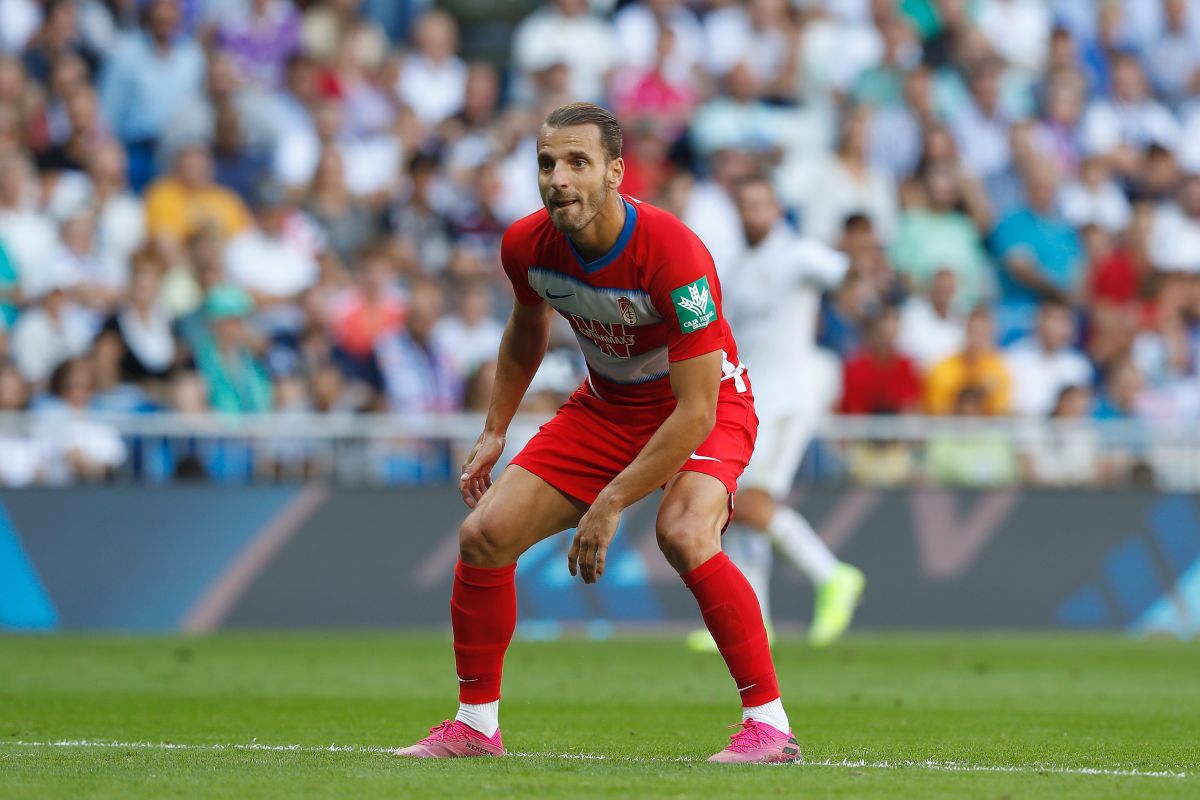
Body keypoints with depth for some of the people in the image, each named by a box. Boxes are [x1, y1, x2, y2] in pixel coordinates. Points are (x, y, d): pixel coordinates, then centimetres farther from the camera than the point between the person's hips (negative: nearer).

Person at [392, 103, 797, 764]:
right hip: (605, 405, 6)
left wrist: (611, 502, -30)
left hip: (707, 406, -6)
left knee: (684, 534, -34)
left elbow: (695, 411, -31)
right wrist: (494, 431, 8)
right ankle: (475, 725, 14)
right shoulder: (527, 246, -15)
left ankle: (769, 724, -24)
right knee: (484, 535, -5)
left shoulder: (672, 255, -33)